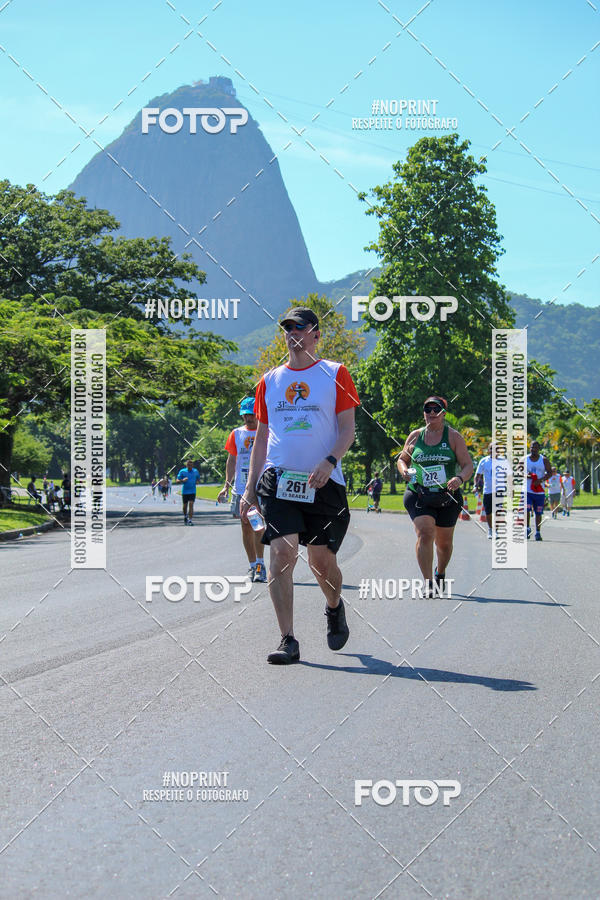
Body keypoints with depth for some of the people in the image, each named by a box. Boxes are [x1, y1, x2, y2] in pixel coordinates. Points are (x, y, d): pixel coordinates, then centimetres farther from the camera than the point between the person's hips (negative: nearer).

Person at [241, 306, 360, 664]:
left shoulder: (335, 374, 5)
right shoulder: (270, 380, 14)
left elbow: (348, 429, 1)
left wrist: (329, 461, -17)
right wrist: (249, 489, 12)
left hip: (323, 482, -2)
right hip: (278, 479, 2)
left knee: (322, 559, 4)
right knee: (282, 551, -13)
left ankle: (335, 607, 38)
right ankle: (288, 641, -11)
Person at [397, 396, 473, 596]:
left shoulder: (454, 437, 1)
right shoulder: (415, 436, 6)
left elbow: (468, 465, -2)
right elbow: (402, 459, 18)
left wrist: (459, 478, -24)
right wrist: (404, 470, -5)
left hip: (448, 498, 0)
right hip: (418, 495, 0)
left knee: (444, 542, 11)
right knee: (425, 533, -21)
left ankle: (440, 572, 42)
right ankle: (427, 583, -20)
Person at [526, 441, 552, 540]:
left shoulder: (544, 460, 4)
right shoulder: (524, 459, 4)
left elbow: (549, 472, 1)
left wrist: (541, 480, -16)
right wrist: (525, 476, -15)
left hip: (539, 490, 1)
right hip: (527, 490, -1)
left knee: (538, 513, 6)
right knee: (526, 510, -15)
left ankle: (538, 532, 14)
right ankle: (527, 528, 3)